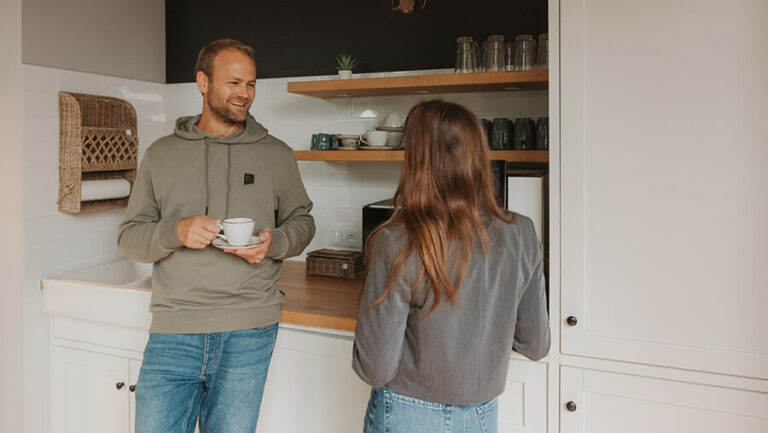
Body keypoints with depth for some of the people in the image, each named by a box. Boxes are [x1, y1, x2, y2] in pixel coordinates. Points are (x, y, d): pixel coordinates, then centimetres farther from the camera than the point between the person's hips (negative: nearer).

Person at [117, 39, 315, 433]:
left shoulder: (277, 155, 7)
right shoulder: (161, 154, 8)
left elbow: (301, 221, 13)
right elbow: (129, 235, 7)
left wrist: (275, 243, -9)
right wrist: (176, 233, -14)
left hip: (248, 331, 0)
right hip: (172, 331, 0)